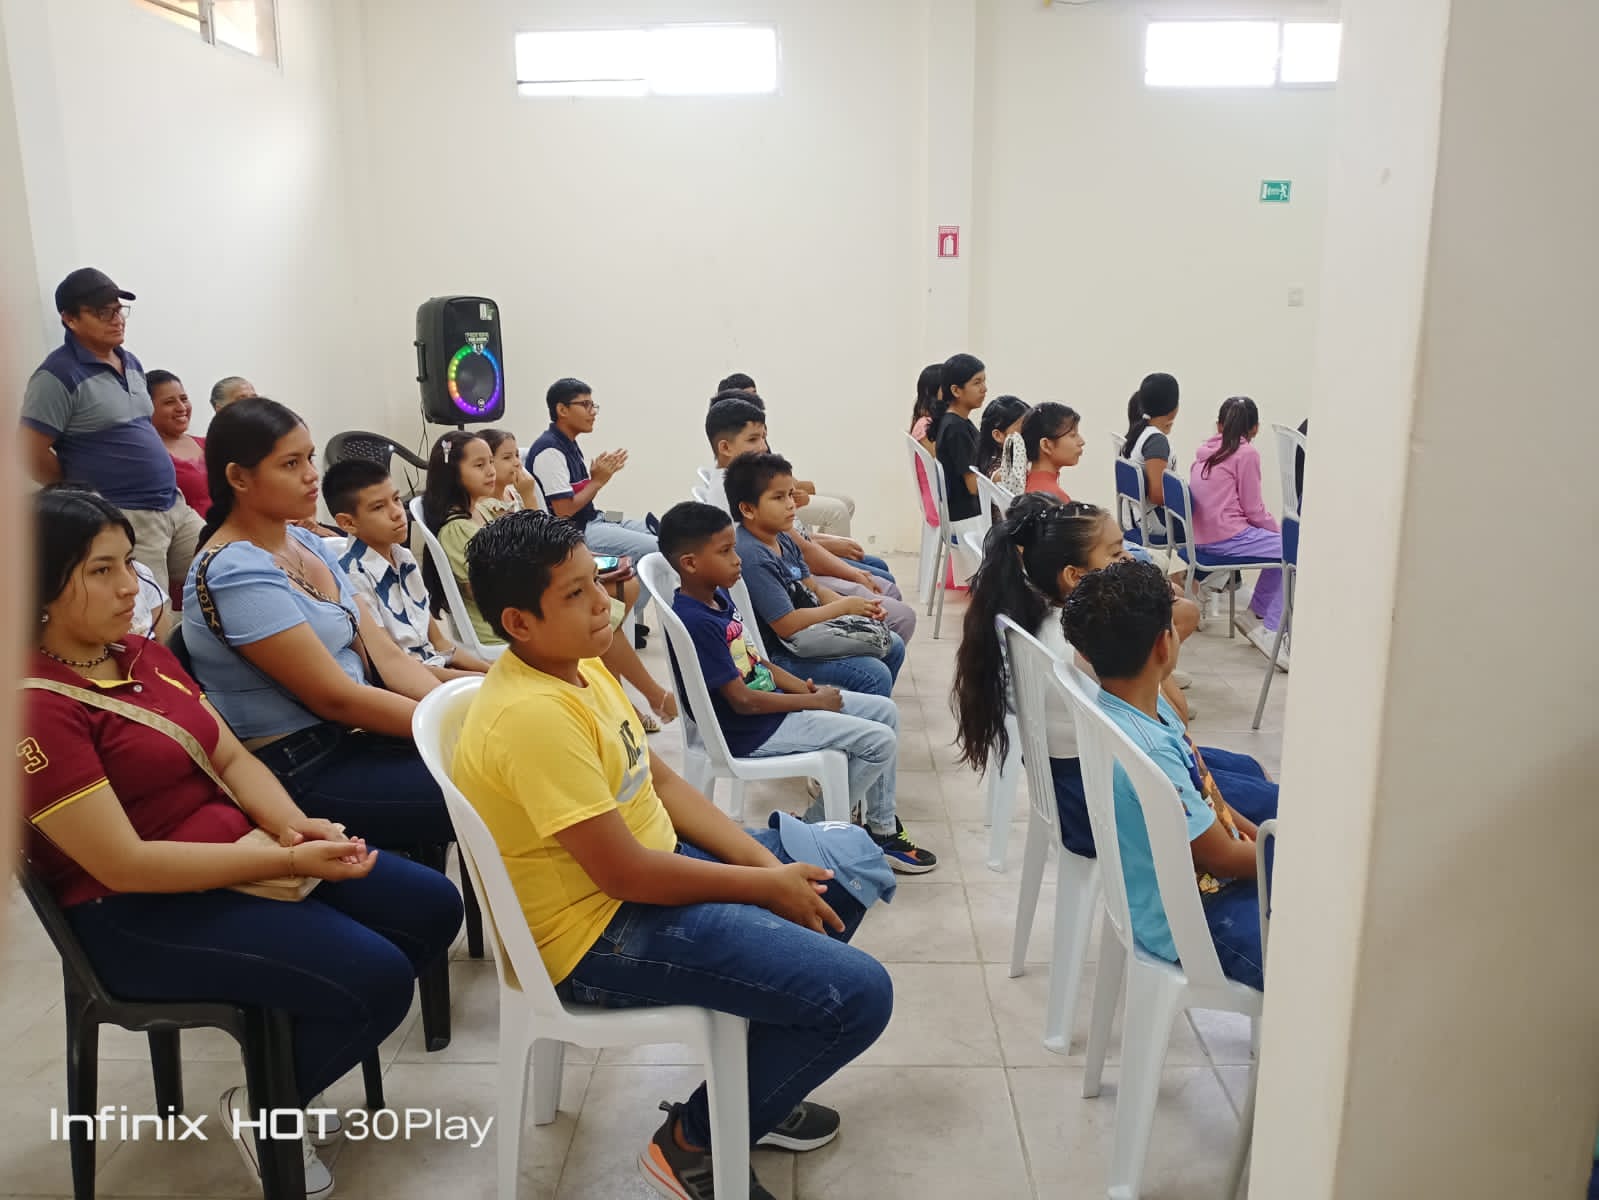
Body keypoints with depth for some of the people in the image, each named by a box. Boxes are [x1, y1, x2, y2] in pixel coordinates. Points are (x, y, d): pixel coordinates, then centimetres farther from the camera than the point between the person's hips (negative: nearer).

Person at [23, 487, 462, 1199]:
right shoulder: (35, 706, -20)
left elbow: (230, 758, 7)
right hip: (138, 915, -9)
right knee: (377, 978, -22)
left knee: (432, 908, 3)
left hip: (236, 855, 9)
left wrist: (294, 826, -13)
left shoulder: (145, 655, 7)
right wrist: (287, 861, -25)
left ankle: (287, 1068, 18)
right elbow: (124, 865, -24)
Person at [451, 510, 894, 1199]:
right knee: (858, 994, -17)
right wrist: (766, 885, -14)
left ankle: (761, 1085, 23)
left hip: (650, 866, 10)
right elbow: (623, 874, -26)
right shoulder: (534, 714, -28)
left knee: (852, 859, 14)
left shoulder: (577, 667, 3)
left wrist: (768, 861, -3)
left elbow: (661, 782, 7)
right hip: (599, 935, -10)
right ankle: (696, 1144, 6)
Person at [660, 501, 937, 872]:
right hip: (751, 731, -10)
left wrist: (799, 686, 0)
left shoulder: (718, 596, 4)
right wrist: (812, 702, -14)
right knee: (880, 741, -12)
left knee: (886, 712, 10)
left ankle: (882, 829, 19)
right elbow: (742, 701, -24)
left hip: (772, 702, 10)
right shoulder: (697, 623, -26)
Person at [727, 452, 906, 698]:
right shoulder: (752, 557, -25)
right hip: (780, 656, -10)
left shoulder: (783, 539, 6)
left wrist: (858, 606, -6)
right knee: (875, 675, -20)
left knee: (893, 645, 13)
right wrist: (844, 607, -15)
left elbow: (813, 589, 11)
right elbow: (786, 625, -26)